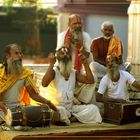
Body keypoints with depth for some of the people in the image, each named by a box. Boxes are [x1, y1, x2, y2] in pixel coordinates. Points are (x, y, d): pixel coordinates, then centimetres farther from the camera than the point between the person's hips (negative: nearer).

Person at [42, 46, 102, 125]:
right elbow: (44, 84, -24)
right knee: (60, 110, -41)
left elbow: (90, 81, 1)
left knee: (93, 108, -13)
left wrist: (85, 63, -3)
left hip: (72, 106, 5)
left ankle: (72, 118, -18)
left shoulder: (74, 73, 12)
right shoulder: (54, 72, -4)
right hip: (58, 106, -5)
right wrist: (51, 64, -24)